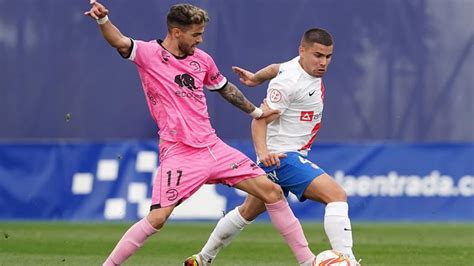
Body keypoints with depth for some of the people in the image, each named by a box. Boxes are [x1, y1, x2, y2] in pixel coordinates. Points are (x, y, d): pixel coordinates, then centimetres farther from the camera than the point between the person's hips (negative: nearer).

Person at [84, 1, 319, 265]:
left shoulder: (202, 59, 10)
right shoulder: (149, 54, -6)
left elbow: (224, 87, 29)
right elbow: (119, 42, -25)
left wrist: (255, 111, 39)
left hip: (213, 147, 6)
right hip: (179, 154, -6)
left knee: (272, 190, 3)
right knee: (157, 218, -19)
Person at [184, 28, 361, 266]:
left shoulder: (310, 66, 5)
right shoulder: (289, 82, -23)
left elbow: (277, 68, 25)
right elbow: (260, 119, -24)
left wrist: (256, 78, 40)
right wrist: (263, 152, -38)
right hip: (281, 156, -10)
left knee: (249, 211, 23)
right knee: (337, 195, -23)